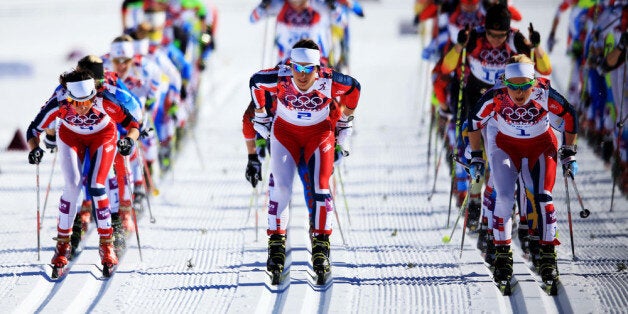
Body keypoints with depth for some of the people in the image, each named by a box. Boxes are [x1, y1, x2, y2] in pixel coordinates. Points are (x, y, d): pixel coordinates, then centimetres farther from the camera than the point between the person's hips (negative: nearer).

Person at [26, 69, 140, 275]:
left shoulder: (105, 102, -37)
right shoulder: (58, 105, -34)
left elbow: (133, 124, -26)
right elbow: (34, 130, -21)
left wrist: (129, 140, -46)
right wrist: (34, 149, -39)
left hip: (103, 137, -1)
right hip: (70, 136, 1)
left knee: (96, 188, -14)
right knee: (73, 185, -15)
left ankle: (107, 244, 1)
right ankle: (63, 243, 0)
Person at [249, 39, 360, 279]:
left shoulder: (328, 81, -30)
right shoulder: (279, 79, -29)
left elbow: (353, 87, -7)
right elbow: (255, 81, -6)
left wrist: (344, 122, 5)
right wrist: (261, 116, 6)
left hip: (319, 133, 0)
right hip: (285, 131, 0)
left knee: (321, 187, -13)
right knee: (280, 186, -14)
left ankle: (321, 245, -2)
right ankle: (276, 243, -2)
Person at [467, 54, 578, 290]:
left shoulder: (545, 95, -30)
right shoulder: (495, 97, -29)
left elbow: (570, 116, -10)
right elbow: (475, 121, -8)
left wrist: (569, 154, -4)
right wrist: (475, 157, -2)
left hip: (541, 145, 0)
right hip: (506, 145, 0)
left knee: (543, 198, -15)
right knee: (504, 198, -15)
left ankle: (548, 256, -2)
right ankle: (502, 256, -1)